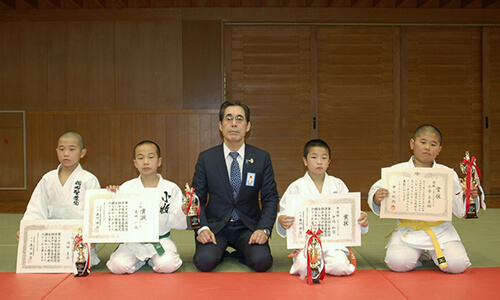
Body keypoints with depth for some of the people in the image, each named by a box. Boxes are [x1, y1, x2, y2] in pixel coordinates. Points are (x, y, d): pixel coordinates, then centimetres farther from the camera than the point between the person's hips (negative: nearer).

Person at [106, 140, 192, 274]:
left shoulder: (171, 189, 1)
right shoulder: (127, 188, 3)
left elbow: (174, 222, 0)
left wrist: (182, 211, -20)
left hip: (161, 240, -1)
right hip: (132, 241, 1)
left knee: (167, 265, -27)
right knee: (118, 265, -22)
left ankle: (152, 259, 8)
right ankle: (140, 260, 11)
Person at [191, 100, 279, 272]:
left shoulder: (262, 158, 2)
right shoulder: (205, 158, 2)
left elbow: (270, 198, 2)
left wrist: (264, 229, -15)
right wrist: (202, 228, -15)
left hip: (248, 227, 1)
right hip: (215, 227, 0)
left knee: (262, 261, -26)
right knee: (204, 262, -27)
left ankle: (241, 255, 8)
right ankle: (218, 253, 8)